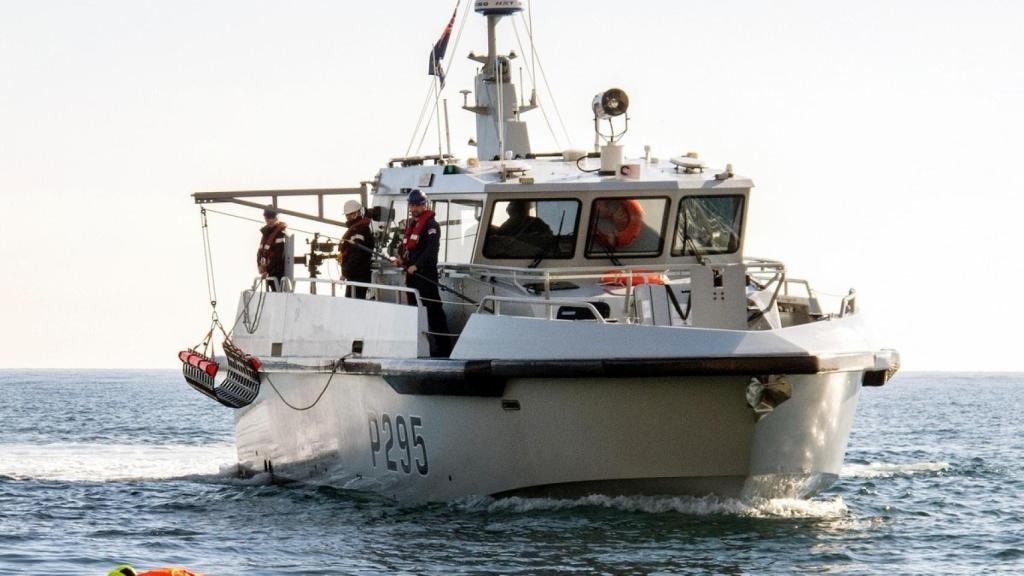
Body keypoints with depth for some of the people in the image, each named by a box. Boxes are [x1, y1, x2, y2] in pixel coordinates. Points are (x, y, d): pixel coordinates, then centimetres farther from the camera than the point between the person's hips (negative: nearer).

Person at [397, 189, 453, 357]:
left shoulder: (431, 225, -9)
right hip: (412, 274, 10)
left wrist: (416, 266, -24)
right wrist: (402, 258, 7)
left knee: (433, 310, -11)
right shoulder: (411, 224, 20)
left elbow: (431, 249, -19)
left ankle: (443, 347, -11)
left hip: (426, 273, -10)